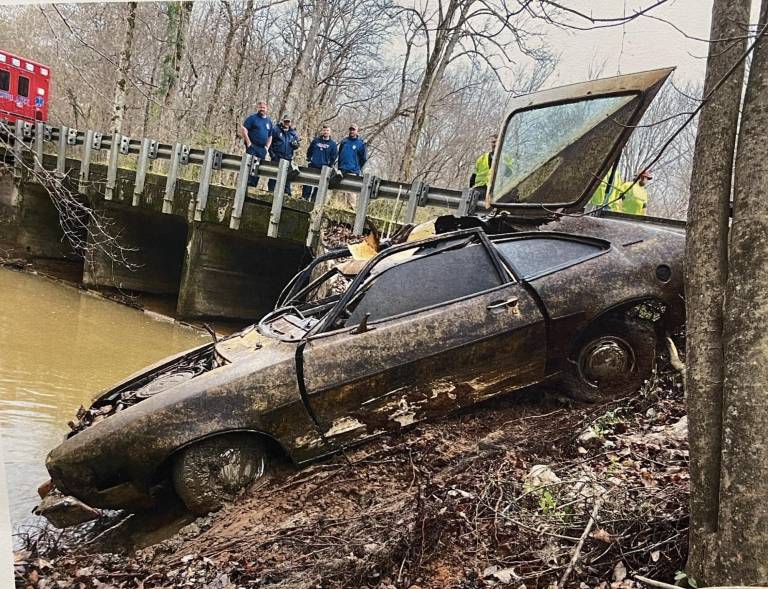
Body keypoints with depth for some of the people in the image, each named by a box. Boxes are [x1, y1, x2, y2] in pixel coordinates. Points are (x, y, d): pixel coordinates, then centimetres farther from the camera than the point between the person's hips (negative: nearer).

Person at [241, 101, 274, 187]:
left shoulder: (269, 121, 16)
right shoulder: (252, 117, 0)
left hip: (262, 149, 5)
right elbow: (243, 129, -7)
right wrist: (248, 142, -12)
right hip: (252, 147, -5)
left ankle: (253, 186, 7)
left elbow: (270, 136, 22)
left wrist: (267, 147, 9)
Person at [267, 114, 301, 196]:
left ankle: (287, 193, 11)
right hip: (276, 157, -4)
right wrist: (271, 152, -10)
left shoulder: (293, 132, 11)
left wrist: (295, 144, -10)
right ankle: (271, 191, 3)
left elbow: (297, 145, 14)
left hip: (288, 158, 4)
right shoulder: (276, 130, -1)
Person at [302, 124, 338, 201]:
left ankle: (313, 200, 9)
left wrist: (329, 165, -3)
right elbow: (309, 151, 15)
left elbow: (335, 156, 3)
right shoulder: (316, 140, 7)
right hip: (313, 166, 1)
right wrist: (309, 160, 6)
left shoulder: (333, 144, 2)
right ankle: (304, 197, 5)